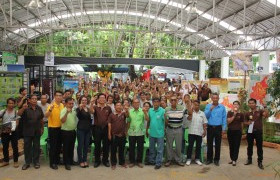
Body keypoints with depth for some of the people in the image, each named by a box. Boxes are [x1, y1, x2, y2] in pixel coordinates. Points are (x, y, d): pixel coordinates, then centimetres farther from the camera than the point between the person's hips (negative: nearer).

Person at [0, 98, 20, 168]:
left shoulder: (16, 112, -1)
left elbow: (17, 122, -5)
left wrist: (12, 127, -22)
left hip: (13, 131, -2)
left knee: (15, 147, 3)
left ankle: (16, 161, 14)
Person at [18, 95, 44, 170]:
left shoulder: (39, 108, 3)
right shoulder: (26, 108, -8)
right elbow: (19, 114, -25)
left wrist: (42, 128, 11)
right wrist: (23, 108, -45)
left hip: (37, 131, 3)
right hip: (27, 131, -2)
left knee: (36, 147, 10)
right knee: (27, 147, 7)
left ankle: (36, 162, 20)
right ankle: (27, 162, 17)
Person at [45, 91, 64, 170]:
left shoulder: (62, 105, 4)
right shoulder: (51, 105, -14)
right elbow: (46, 116, -27)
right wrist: (50, 109, -40)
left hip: (60, 128, 6)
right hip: (53, 128, -6)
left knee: (59, 145, 16)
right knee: (53, 146, 0)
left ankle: (57, 160, 30)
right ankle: (52, 163, 9)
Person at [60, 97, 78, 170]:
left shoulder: (74, 111, 7)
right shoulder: (63, 111, -14)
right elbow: (62, 121, -29)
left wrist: (76, 128, 14)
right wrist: (67, 112, -37)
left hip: (73, 131, 7)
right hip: (66, 131, -7)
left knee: (71, 147, 16)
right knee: (66, 148, 2)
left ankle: (71, 161, 28)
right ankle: (66, 163, 10)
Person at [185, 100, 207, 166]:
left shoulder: (202, 113, 8)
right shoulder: (191, 112, 0)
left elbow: (204, 123, 8)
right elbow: (189, 119, -18)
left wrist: (204, 131, 2)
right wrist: (191, 113, -25)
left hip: (199, 133, 2)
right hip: (191, 132, -2)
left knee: (198, 146, 9)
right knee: (190, 146, 2)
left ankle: (197, 159, 20)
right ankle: (188, 159, 12)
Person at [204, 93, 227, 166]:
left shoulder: (222, 107, 0)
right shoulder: (208, 106, 2)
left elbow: (224, 118, 0)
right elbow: (205, 116, -5)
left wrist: (224, 128, -4)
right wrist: (210, 110, -19)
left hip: (218, 128, 0)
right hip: (210, 127, 1)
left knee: (218, 144, 5)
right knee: (209, 144, 7)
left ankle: (216, 159, 16)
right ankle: (209, 159, 18)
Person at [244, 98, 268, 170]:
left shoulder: (260, 111, -2)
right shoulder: (247, 113, 6)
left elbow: (266, 115, -21)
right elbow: (245, 122, 12)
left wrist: (265, 107, -30)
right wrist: (247, 123, -9)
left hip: (258, 131, -3)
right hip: (250, 131, 3)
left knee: (259, 147, -1)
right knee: (250, 146, 11)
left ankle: (260, 162, 5)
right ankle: (249, 159, 24)